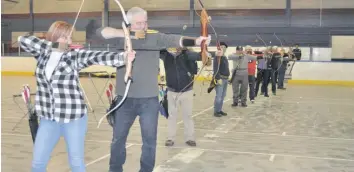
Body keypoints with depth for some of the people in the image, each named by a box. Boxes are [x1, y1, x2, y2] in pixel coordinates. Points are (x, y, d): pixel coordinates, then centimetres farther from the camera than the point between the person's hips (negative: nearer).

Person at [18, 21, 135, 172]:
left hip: (73, 117, -3)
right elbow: (23, 40, -6)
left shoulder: (74, 56, -7)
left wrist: (122, 57, -39)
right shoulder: (42, 53, 4)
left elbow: (97, 57, -22)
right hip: (48, 118, 3)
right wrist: (51, 45, -14)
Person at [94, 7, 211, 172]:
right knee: (118, 138, 14)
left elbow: (174, 40, -19)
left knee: (149, 140, 7)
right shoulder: (121, 38, 1)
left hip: (149, 100, -1)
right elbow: (100, 33, -11)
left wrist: (196, 41, -38)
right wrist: (124, 34, -25)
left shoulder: (155, 38, -3)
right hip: (124, 99, 1)